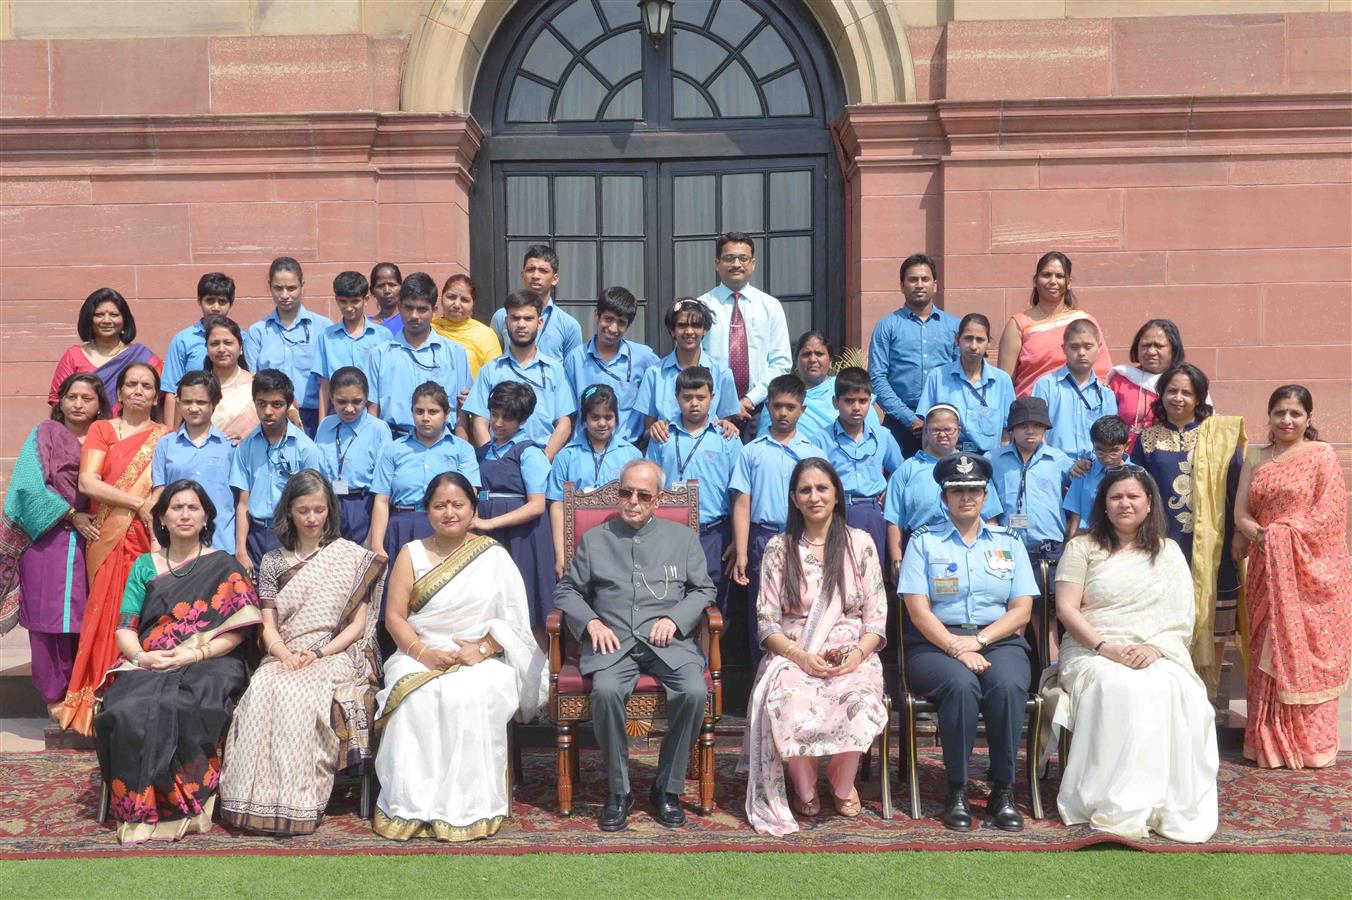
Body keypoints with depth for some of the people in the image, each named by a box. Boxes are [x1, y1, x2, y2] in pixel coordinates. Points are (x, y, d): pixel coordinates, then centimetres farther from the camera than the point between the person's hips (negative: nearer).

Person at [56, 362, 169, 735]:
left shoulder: (165, 438, 14)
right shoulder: (101, 430, 10)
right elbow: (87, 483, -3)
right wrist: (139, 502, -9)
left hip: (150, 540, 1)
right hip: (109, 540, 0)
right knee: (111, 616, -5)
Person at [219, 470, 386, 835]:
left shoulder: (353, 557, 9)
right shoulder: (273, 562, 17)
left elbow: (358, 624, 3)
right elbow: (269, 627, 9)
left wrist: (318, 654, -12)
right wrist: (285, 655, -12)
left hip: (336, 656, -2)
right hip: (284, 658, 2)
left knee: (296, 694, -35)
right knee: (262, 689, -33)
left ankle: (296, 804, -33)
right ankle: (255, 801, -32)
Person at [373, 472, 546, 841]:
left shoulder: (493, 555, 7)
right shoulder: (411, 555, 11)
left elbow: (513, 620, 2)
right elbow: (395, 617, 4)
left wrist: (481, 649, -14)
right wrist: (425, 653, -13)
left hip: (482, 660, -1)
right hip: (421, 656, 2)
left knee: (471, 698, -34)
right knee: (417, 699, -31)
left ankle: (469, 806, -25)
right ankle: (412, 806, -23)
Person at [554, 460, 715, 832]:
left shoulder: (682, 537, 18)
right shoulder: (594, 539, 17)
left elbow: (703, 590, 15)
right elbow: (566, 591, 16)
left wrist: (675, 618, -4)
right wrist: (591, 622, -3)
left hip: (667, 641, 0)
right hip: (613, 640, 0)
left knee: (694, 692, -30)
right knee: (606, 691, -33)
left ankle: (668, 789, -10)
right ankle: (618, 792, -16)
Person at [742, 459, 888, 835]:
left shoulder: (860, 544, 9)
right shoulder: (779, 548, 9)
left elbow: (877, 618, 5)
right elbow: (767, 622, 3)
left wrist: (857, 656, -14)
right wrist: (800, 657, -14)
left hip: (852, 657, 0)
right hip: (793, 655, 0)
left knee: (858, 702, -34)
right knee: (790, 703, -35)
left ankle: (843, 785, -2)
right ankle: (804, 789, -6)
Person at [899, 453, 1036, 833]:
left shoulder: (1008, 542, 15)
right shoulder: (923, 541, 8)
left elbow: (1022, 610, 6)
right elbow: (918, 609, -3)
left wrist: (979, 639, -9)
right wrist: (956, 649, -16)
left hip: (998, 640, 2)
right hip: (936, 642, -2)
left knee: (1009, 684, -32)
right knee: (961, 684, -34)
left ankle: (1002, 790, -21)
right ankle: (957, 791, -22)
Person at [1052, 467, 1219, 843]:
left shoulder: (1168, 552, 17)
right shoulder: (1082, 548, 11)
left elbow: (1182, 618, 7)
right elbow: (1066, 608, 0)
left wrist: (1154, 647, -13)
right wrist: (1106, 648, -14)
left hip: (1157, 656, 2)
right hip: (1093, 653, -2)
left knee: (1174, 691, -33)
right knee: (1117, 688, -36)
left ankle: (1169, 805, -26)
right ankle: (1116, 807, -32)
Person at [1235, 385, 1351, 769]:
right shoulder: (1255, 459, 13)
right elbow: (1241, 512, 5)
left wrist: (1279, 534, -13)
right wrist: (1258, 534, -14)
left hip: (1311, 570, -4)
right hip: (1267, 570, 4)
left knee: (1308, 651, -1)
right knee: (1267, 654, 4)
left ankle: (1311, 743, 8)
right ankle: (1268, 741, 11)